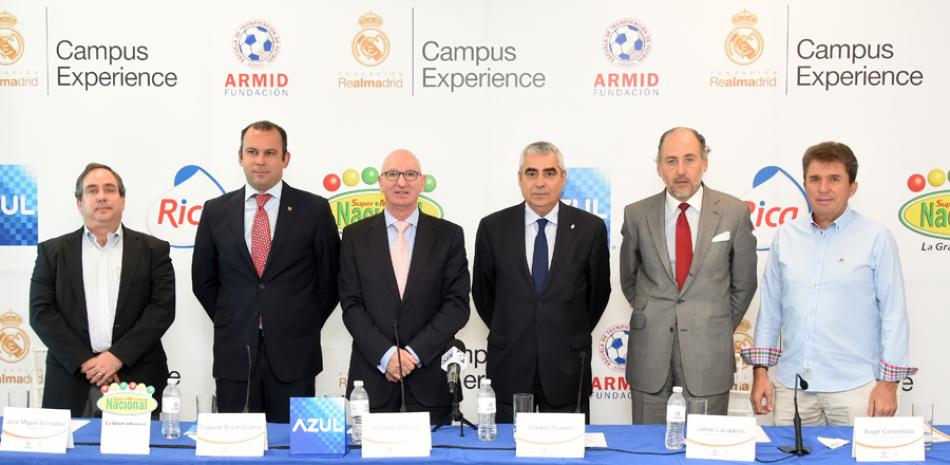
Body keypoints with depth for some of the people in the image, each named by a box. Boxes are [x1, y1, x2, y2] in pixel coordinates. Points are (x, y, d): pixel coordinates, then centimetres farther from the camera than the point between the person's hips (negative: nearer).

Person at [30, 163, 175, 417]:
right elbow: (41, 312, 2)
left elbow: (162, 308, -1)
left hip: (137, 379, 0)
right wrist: (85, 361, -9)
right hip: (71, 383, 1)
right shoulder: (52, 251, 10)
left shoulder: (153, 250, 8)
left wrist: (118, 355, -12)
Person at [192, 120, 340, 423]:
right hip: (234, 353, 2)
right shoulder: (216, 211, 6)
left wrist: (306, 327, 4)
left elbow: (330, 277, 5)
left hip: (294, 354, -1)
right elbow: (203, 279, 14)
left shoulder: (314, 209, 0)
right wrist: (228, 323, 9)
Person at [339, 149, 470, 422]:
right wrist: (385, 355, -11)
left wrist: (414, 353, -10)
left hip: (431, 376, 0)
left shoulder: (449, 235, 4)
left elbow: (457, 305, -1)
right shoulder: (355, 236, 6)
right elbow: (351, 305, 1)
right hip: (372, 375, 0)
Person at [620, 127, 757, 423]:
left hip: (708, 354, -1)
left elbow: (743, 283, 9)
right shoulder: (637, 215, 2)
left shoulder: (735, 213, 0)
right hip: (650, 352, 1)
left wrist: (721, 328, 12)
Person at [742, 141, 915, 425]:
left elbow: (894, 314, -2)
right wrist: (760, 371, 6)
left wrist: (888, 383, -6)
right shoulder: (785, 237, 8)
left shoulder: (876, 239, -1)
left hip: (855, 388, -3)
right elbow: (769, 309, 11)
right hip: (791, 386, 3)